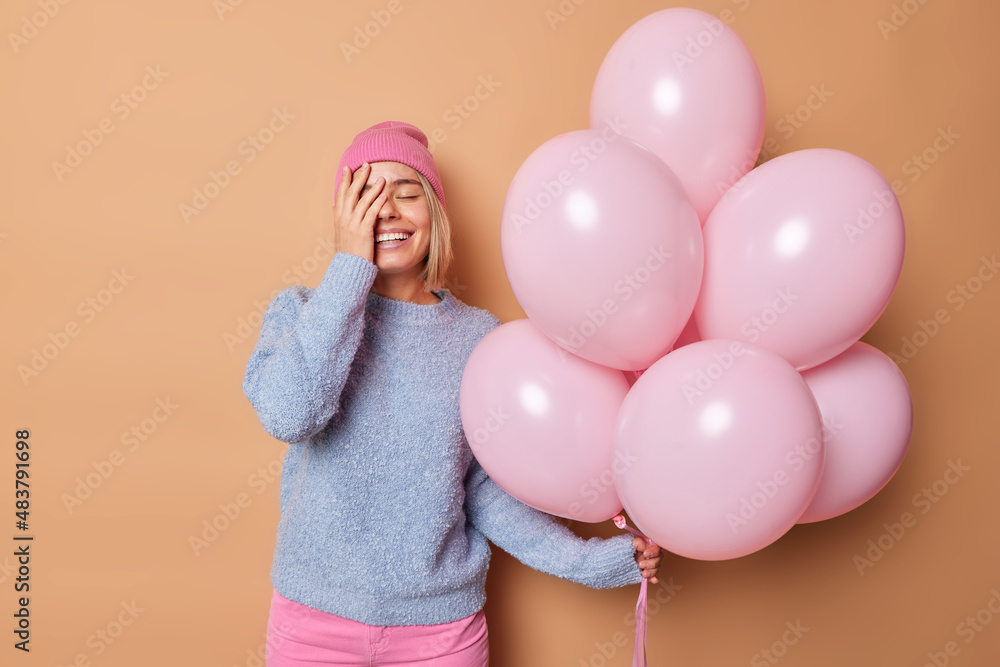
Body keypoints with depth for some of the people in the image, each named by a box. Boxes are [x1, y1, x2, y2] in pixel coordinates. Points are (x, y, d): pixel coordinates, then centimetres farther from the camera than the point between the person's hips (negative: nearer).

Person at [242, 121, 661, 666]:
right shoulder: (300, 311, -6)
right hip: (316, 614, 0)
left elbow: (484, 487, 0)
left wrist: (583, 561, -8)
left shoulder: (479, 335, -4)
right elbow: (286, 414, -26)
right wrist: (350, 264, -22)